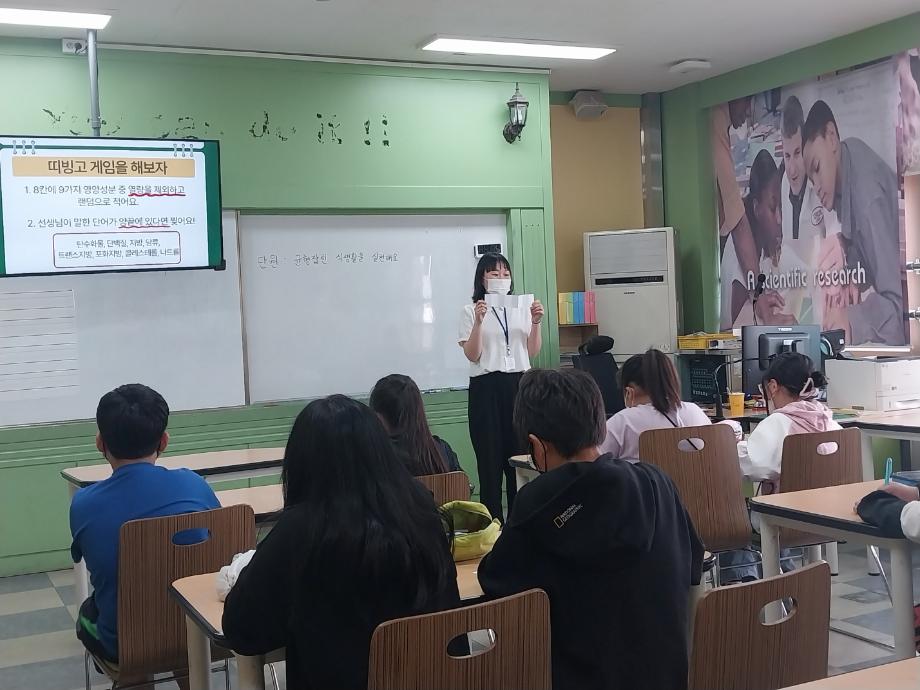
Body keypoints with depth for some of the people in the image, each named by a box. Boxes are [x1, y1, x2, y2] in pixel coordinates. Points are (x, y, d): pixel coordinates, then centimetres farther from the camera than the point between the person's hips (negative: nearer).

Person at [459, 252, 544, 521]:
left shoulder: (522, 308, 13)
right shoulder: (471, 311, 3)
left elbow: (533, 353, 10)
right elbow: (472, 356, -6)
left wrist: (536, 323, -4)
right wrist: (479, 322, -17)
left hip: (519, 384, 3)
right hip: (486, 387, -3)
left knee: (521, 454, 1)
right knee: (490, 456, -1)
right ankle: (493, 520, 6)